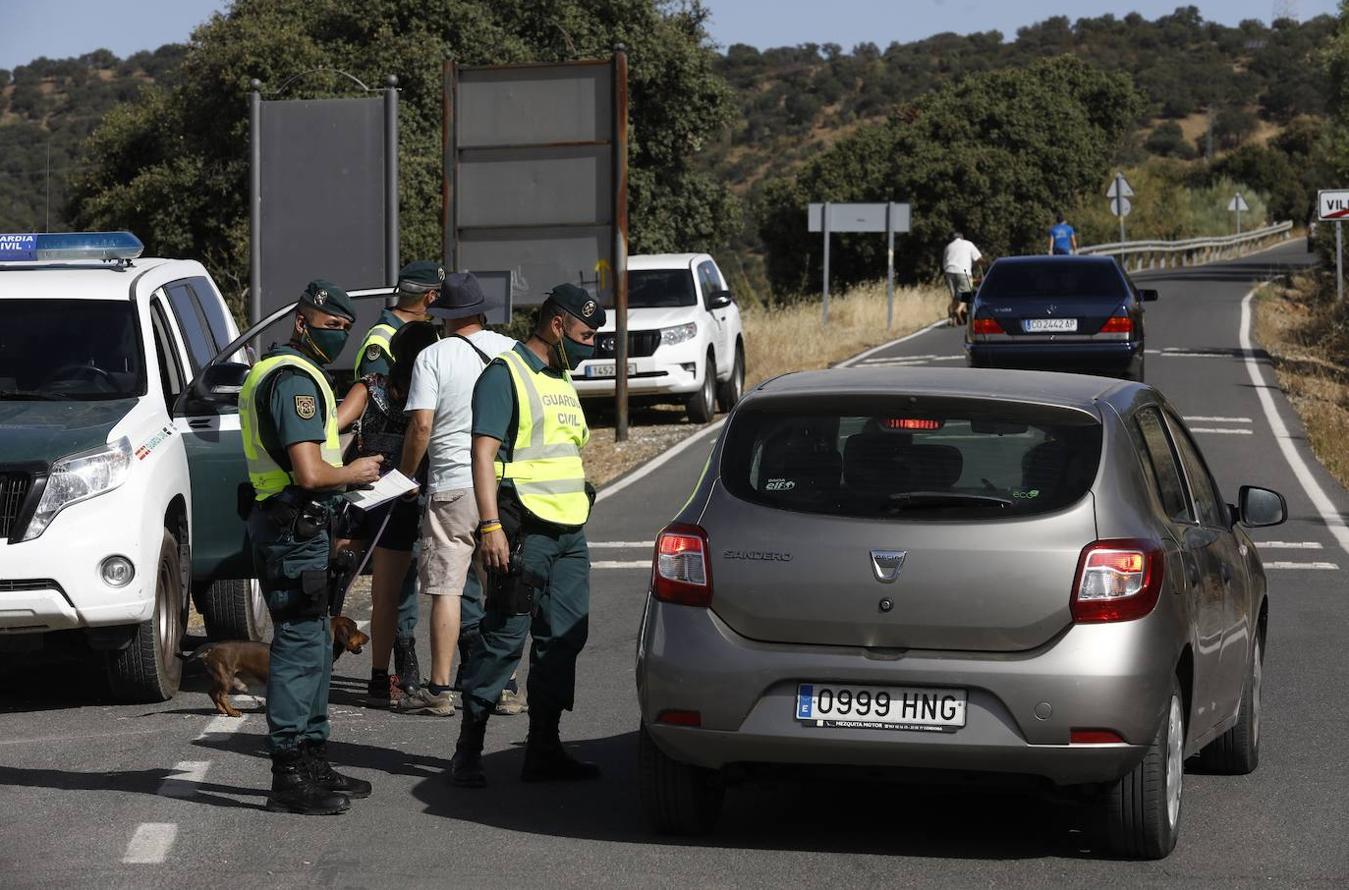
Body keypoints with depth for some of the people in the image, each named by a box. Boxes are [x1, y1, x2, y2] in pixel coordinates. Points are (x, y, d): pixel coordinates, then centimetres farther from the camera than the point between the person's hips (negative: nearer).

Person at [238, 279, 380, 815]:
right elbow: (310, 472, -25)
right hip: (293, 527, -11)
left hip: (298, 528, 11)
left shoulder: (277, 371, 18)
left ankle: (312, 760, 25)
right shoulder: (294, 379, -17)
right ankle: (289, 777, -8)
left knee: (313, 646, 17)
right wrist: (354, 473, -7)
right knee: (300, 647, -9)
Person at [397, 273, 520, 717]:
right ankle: (504, 685, 10)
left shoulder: (433, 357, -4)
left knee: (447, 589, 0)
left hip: (452, 485, -3)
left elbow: (421, 425, -9)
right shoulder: (516, 352, 6)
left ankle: (439, 689, -1)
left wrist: (406, 474, 4)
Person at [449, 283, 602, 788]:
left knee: (563, 639, 7)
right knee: (505, 637, -7)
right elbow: (483, 451, -14)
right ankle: (468, 751, -2)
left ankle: (543, 750, 12)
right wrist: (490, 526, -22)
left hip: (569, 532, 9)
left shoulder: (561, 379, 20)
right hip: (524, 531, -9)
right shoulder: (505, 375, -7)